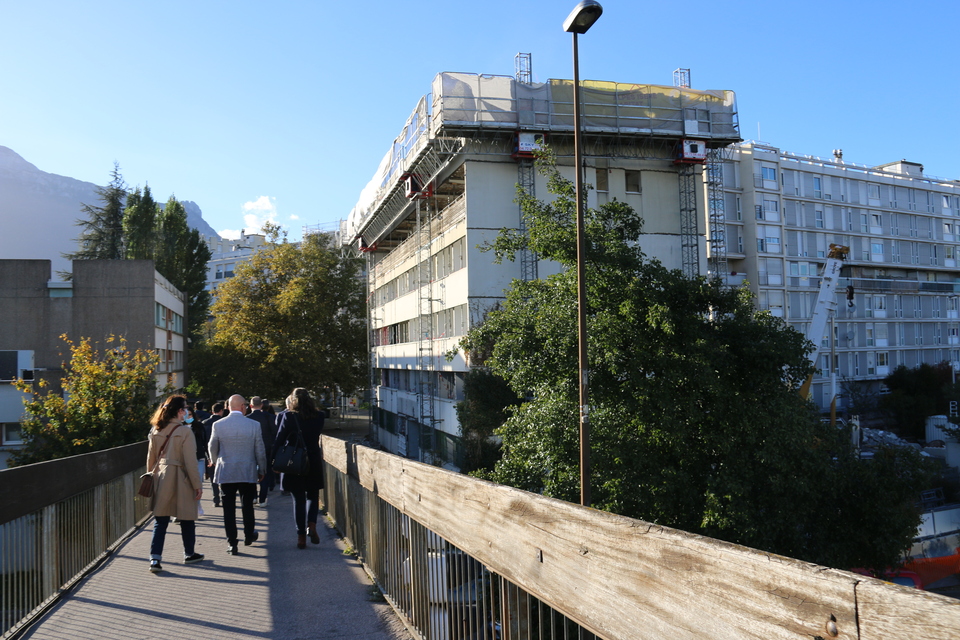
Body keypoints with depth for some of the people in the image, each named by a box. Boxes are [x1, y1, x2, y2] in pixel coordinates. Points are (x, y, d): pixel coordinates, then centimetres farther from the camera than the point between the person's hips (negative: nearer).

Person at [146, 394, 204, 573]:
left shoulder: (155, 431, 3)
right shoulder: (185, 431, -14)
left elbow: (151, 459, 10)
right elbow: (190, 462, -14)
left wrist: (152, 478, 21)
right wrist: (197, 485, -8)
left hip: (161, 480, 5)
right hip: (180, 480, -5)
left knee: (160, 521, 7)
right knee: (186, 519, 12)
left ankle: (155, 558, -1)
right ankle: (189, 554, 26)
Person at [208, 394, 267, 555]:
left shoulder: (218, 425, -6)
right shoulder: (254, 425, -7)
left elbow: (212, 449, 5)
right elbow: (260, 451, -1)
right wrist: (261, 470, 13)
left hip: (225, 473, 0)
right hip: (248, 473, 1)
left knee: (228, 509, 4)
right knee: (247, 506, 16)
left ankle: (232, 543, 5)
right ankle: (249, 536, 31)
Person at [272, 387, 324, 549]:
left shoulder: (288, 416, -9)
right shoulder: (318, 416, -2)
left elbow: (279, 439, -8)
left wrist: (274, 460, 1)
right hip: (313, 464, 2)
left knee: (299, 500, 7)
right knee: (313, 496, 17)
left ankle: (301, 536, 8)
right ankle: (311, 525, -6)